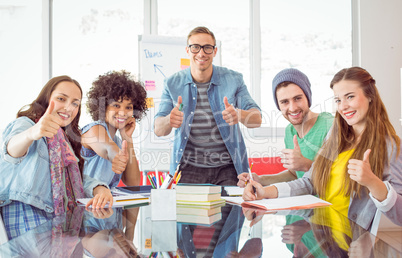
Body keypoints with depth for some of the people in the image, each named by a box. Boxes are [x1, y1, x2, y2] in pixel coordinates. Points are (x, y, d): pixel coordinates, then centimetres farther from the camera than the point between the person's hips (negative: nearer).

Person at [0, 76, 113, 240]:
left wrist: (100, 189, -12)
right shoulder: (25, 123, -1)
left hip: (60, 217, 7)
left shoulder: (65, 138, 22)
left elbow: (79, 178, 12)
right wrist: (31, 134, -49)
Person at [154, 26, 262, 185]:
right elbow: (158, 130, 0)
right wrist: (168, 120, -25)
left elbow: (257, 119, -4)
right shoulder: (173, 83, 3)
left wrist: (240, 115, -28)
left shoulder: (233, 80, 1)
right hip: (189, 168, 0)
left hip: (228, 168, 0)